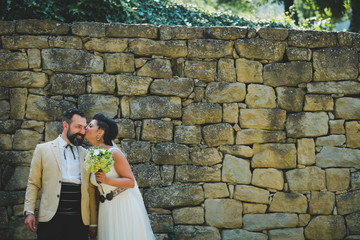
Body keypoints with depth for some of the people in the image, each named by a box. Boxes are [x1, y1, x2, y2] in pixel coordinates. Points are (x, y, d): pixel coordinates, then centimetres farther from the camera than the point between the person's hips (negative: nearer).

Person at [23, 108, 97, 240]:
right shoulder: (43, 149, 8)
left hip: (80, 220, 2)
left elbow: (90, 190, 13)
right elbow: (33, 183, 6)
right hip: (51, 219, -2)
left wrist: (93, 223, 10)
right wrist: (29, 211, -5)